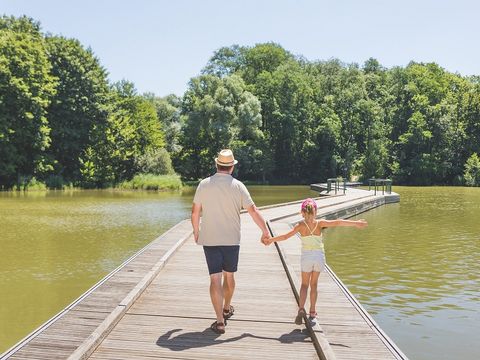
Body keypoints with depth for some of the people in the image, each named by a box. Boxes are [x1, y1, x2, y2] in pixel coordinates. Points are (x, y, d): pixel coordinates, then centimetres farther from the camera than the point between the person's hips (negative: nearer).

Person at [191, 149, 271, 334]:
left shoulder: (204, 184, -2)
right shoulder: (237, 186, -5)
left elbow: (195, 211, 2)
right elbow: (253, 211, -5)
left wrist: (196, 231, 18)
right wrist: (265, 232, 6)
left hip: (209, 239, 0)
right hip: (232, 240, 1)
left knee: (215, 278, -2)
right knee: (229, 276, 19)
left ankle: (220, 321, -8)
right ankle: (226, 309, 38)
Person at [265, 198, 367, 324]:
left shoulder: (301, 225, -9)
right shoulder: (320, 223, -7)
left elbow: (286, 236, -12)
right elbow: (337, 222, -14)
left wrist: (271, 239, -1)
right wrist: (356, 223, -12)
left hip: (306, 257, -1)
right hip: (319, 256, 1)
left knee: (304, 284, 11)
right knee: (314, 284, 17)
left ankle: (301, 309, -10)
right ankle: (312, 312, 22)